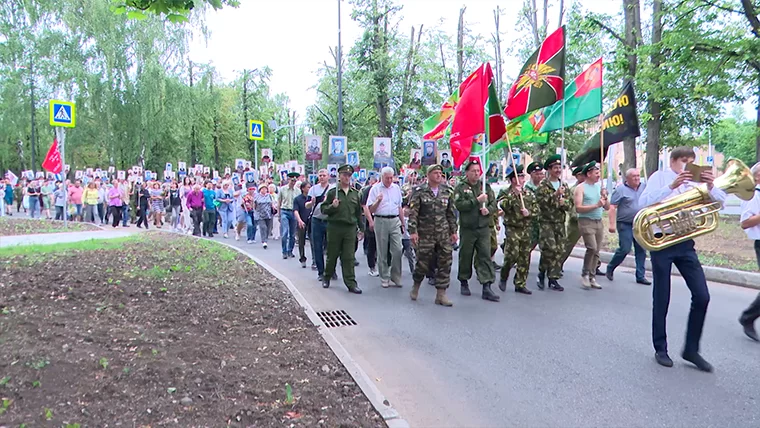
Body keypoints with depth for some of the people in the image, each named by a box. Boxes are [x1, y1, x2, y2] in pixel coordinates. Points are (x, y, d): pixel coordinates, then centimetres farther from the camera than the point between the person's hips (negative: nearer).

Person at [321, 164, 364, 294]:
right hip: (334, 228, -2)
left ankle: (351, 283, 3)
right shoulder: (332, 192, 1)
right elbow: (323, 209, 1)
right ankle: (327, 276, 30)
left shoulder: (355, 193, 11)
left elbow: (359, 212, 16)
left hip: (350, 229, 2)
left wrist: (361, 228, 14)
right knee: (332, 255, 8)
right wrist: (332, 206, -19)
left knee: (349, 257, 0)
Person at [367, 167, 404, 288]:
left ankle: (396, 277, 8)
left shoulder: (396, 188, 12)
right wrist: (378, 200, -20)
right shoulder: (375, 188, 0)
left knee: (398, 250, -4)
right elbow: (371, 209, -3)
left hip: (395, 221, 3)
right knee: (382, 252, 5)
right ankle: (384, 278, 15)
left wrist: (403, 223, 18)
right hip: (380, 221, -3)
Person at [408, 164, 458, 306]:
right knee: (423, 262, 2)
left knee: (445, 264, 1)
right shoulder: (419, 191, -3)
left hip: (444, 234, 4)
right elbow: (413, 213, -6)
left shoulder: (447, 191, 8)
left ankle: (441, 294, 11)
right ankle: (416, 285, 31)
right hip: (425, 234, -3)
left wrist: (453, 231, 9)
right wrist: (413, 231, -13)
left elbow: (451, 213, 12)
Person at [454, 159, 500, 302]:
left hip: (484, 227, 2)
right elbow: (459, 205, -15)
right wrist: (477, 200, -20)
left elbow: (494, 204, 9)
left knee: (485, 256, -2)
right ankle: (464, 282, 27)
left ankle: (487, 288, -3)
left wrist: (488, 210, -12)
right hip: (467, 228, -2)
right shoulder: (461, 187, -2)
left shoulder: (486, 186, 9)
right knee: (466, 256, 8)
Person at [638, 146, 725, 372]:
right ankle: (660, 349, 19)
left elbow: (720, 202, 3)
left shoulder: (695, 181, 10)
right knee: (661, 299, 5)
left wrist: (711, 186, -16)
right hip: (661, 242, -4)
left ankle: (691, 349, 11)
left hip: (685, 243, 4)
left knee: (702, 296, -3)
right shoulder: (660, 177, -1)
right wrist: (671, 186, -26)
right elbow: (643, 202, -16)